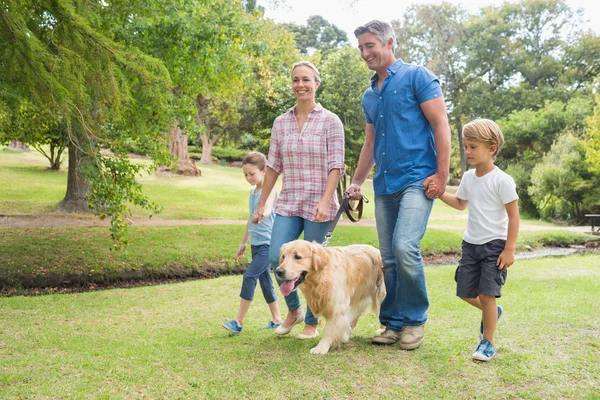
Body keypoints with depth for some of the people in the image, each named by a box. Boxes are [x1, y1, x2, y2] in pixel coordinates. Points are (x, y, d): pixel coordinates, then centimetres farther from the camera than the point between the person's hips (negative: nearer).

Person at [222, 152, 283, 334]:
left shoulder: (269, 190, -11)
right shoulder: (252, 192, 14)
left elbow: (267, 210, -31)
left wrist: (262, 214, -54)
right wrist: (243, 242, 25)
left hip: (267, 243, -9)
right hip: (256, 243, 9)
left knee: (249, 276, -14)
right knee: (264, 280, 11)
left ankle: (238, 322, -10)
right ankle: (276, 320, 21)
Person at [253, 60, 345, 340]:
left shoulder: (330, 122, -3)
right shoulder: (281, 122, 8)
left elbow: (336, 166, -7)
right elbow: (273, 166, 10)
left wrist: (325, 202, -18)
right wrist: (261, 204, 10)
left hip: (318, 205, -3)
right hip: (288, 203, 3)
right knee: (277, 258, -6)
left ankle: (312, 322, 22)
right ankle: (293, 310, 21)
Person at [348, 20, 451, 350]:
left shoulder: (416, 76, -1)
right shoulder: (369, 95, 18)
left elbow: (440, 125, -7)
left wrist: (442, 174, -15)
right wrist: (356, 182, 16)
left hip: (416, 179, -7)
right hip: (384, 185, 7)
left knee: (405, 246, -20)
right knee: (388, 258, 6)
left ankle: (415, 319, -3)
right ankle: (393, 323, 16)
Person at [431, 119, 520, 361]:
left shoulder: (502, 180, -14)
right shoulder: (468, 177, 5)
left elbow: (513, 216, -12)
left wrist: (509, 250, -15)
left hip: (495, 244, -7)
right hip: (471, 243, 7)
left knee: (486, 293, -8)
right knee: (465, 291, 10)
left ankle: (487, 343, 7)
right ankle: (492, 312, 39)